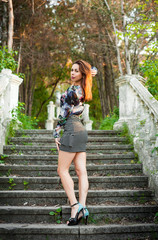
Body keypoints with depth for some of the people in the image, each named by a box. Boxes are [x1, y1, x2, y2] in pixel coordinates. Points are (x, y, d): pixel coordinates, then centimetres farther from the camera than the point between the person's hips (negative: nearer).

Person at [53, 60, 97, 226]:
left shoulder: (72, 91, -12)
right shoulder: (81, 89, 14)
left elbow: (64, 114, -9)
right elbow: (93, 71, 34)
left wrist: (56, 134, -2)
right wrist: (91, 72, 12)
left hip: (72, 130, -9)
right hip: (80, 130, 9)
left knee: (62, 170, -6)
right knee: (81, 171, 0)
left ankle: (75, 205, -14)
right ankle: (82, 207, -4)